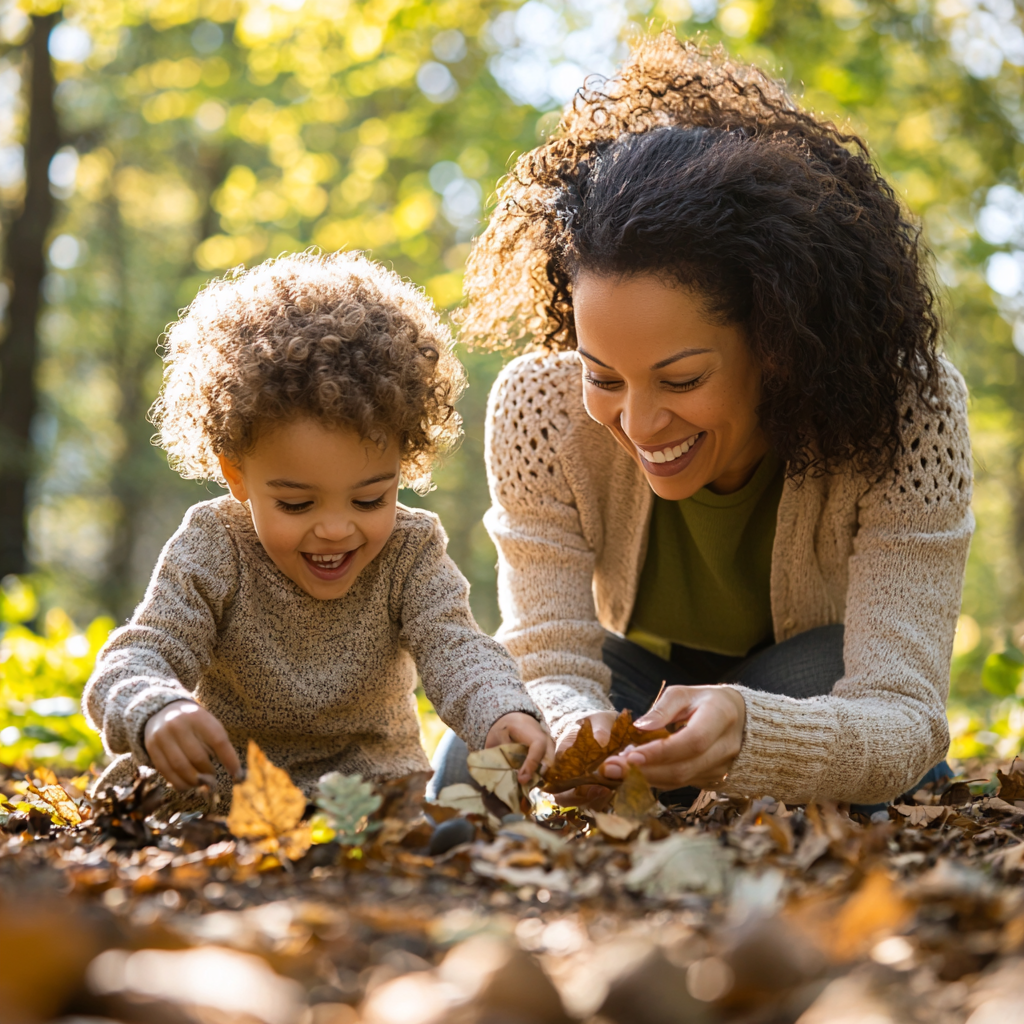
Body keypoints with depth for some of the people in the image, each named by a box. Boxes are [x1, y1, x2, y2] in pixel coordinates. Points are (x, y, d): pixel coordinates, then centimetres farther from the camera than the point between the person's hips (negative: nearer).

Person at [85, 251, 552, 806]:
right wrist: (157, 713, -50)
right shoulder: (211, 552, -17)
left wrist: (505, 714, -49)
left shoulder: (409, 552, -13)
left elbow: (457, 653, -24)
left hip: (371, 776, 0)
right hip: (225, 775, 0)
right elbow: (133, 663, -24)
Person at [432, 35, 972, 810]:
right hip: (638, 672, 2)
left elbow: (904, 714, -37)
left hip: (811, 686, -1)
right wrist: (579, 736, -53)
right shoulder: (539, 410, -29)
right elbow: (551, 666, -26)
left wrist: (745, 730, -61)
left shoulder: (910, 409, -34)